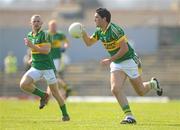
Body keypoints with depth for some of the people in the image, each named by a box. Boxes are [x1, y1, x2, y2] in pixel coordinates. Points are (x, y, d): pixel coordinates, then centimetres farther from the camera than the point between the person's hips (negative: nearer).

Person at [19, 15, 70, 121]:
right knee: (23, 84, -17)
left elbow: (46, 50, -21)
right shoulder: (29, 36, 11)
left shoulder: (45, 35, -9)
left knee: (55, 92, -1)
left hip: (47, 67, -6)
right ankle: (43, 95, 6)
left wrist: (32, 46, -25)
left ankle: (65, 114, 14)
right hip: (35, 67, 6)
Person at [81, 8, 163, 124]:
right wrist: (83, 32, -7)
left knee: (141, 92, 5)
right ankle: (129, 116, -12)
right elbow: (88, 42, 13)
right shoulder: (99, 31, 1)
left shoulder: (114, 30, -25)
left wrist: (110, 60, -23)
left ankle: (153, 84, 39)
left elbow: (125, 48, -26)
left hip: (129, 61, -7)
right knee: (116, 89, -15)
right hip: (116, 64, 7)